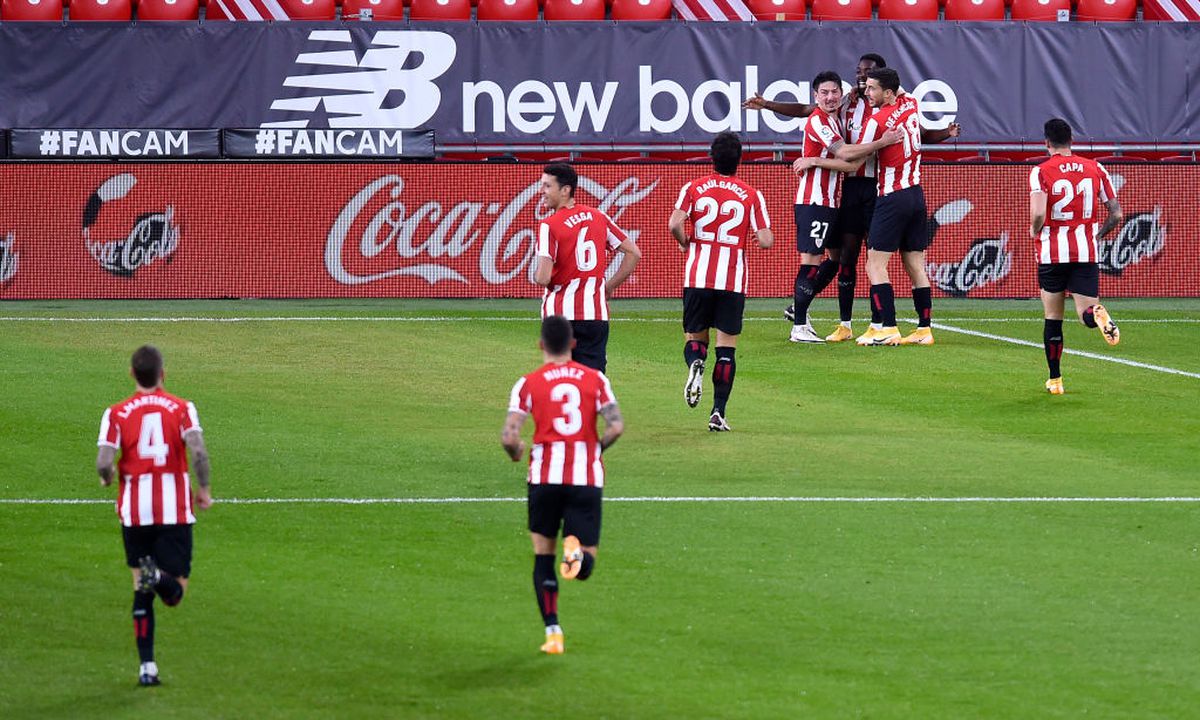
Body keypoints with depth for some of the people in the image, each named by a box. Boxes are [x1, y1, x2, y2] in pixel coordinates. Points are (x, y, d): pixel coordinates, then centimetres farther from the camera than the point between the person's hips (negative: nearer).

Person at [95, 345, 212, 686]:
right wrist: (204, 489, 1)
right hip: (175, 510, -1)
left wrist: (108, 478, 15)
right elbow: (197, 450, -14)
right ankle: (159, 576, -34)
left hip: (134, 513, 1)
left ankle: (147, 666, 8)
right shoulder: (181, 409, 0)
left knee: (142, 591, 13)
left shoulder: (116, 414, 1)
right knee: (174, 592, 3)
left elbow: (104, 462, -9)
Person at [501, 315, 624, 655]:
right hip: (587, 478, 0)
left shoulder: (529, 384, 1)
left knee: (543, 556, 16)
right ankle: (577, 551, -31)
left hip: (545, 477, 0)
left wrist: (516, 452, 15)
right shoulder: (595, 379, 5)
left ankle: (552, 632, 7)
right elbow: (616, 426, -5)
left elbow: (509, 436, -8)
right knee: (584, 567, 7)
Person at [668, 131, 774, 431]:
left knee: (695, 338, 13)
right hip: (733, 279, 0)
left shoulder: (693, 189, 2)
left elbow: (674, 224, -13)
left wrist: (685, 243, 7)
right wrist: (762, 236, 18)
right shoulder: (751, 195, 2)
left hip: (698, 276, 0)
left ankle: (695, 364, -23)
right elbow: (766, 240, -6)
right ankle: (718, 413, -3)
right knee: (726, 347, 5)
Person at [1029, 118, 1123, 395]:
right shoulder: (1095, 169, 6)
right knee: (1086, 313, 3)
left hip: (1052, 253, -2)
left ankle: (1055, 380, 13)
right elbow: (1116, 214, 7)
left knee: (1053, 318, 11)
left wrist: (1034, 231, 3)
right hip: (1086, 252, 2)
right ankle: (1097, 314, -35)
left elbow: (1038, 214, -19)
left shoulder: (1041, 172, -5)